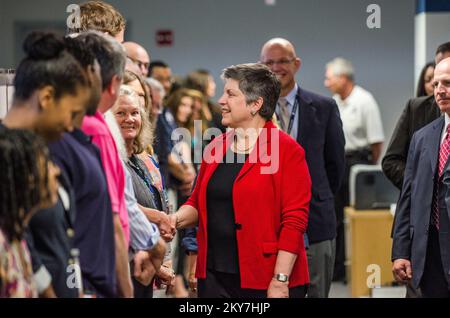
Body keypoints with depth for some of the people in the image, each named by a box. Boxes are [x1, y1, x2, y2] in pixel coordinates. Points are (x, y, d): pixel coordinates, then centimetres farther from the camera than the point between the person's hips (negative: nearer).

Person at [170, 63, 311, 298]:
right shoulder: (215, 148, 12)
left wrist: (280, 280, -16)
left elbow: (295, 220, -11)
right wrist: (176, 220, -1)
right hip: (214, 277, 5)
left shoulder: (286, 151, -7)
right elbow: (198, 203, 20)